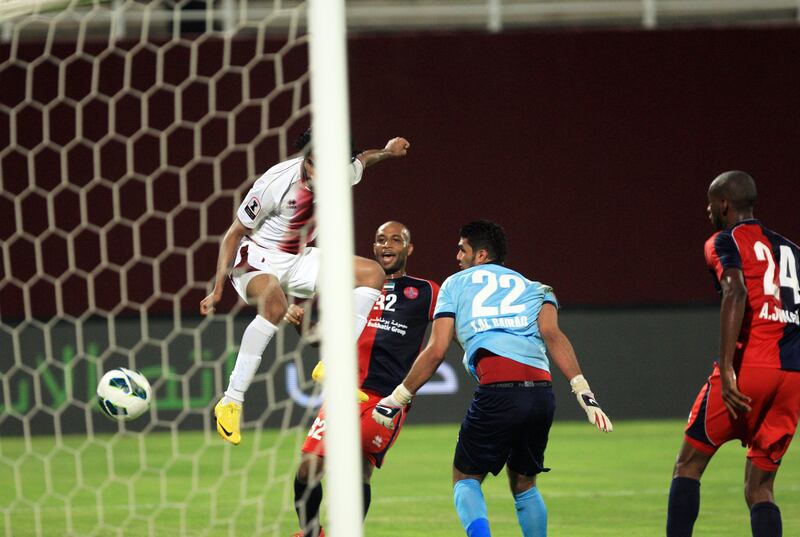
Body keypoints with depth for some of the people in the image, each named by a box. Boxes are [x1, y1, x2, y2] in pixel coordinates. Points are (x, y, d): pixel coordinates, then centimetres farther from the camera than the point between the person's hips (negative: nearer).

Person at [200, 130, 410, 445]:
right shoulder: (275, 182, -28)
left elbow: (362, 160, 17)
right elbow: (234, 233, -17)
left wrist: (386, 152, -3)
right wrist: (218, 289, -20)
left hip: (296, 260, 7)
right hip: (256, 260, -7)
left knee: (372, 273, -3)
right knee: (275, 304, -38)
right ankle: (231, 402, -36)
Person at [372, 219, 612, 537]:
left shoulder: (455, 284, 20)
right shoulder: (533, 288, 27)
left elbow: (436, 351, 12)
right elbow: (551, 334, 6)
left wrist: (397, 399, 19)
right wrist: (583, 393, -3)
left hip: (497, 391, -4)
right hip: (541, 390, 4)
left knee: (466, 479, 10)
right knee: (524, 484, 23)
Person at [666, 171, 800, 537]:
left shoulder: (725, 242, 2)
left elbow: (736, 293, -16)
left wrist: (726, 368, -22)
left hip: (749, 367, -6)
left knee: (689, 463, 9)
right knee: (759, 489, 9)